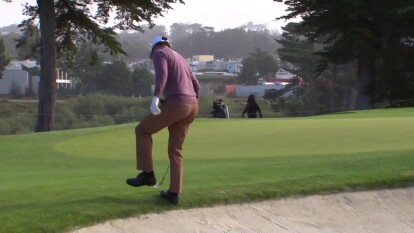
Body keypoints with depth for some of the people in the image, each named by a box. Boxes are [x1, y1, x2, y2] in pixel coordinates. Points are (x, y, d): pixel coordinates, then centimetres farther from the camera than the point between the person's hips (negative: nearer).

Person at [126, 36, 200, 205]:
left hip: (175, 105, -8)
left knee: (142, 130, 9)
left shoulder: (159, 54, 2)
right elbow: (196, 85, 27)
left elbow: (162, 74, -19)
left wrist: (155, 98, -31)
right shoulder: (180, 59, 28)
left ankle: (147, 174, 7)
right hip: (190, 107, 8)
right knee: (175, 150, 14)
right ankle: (174, 193, 11)